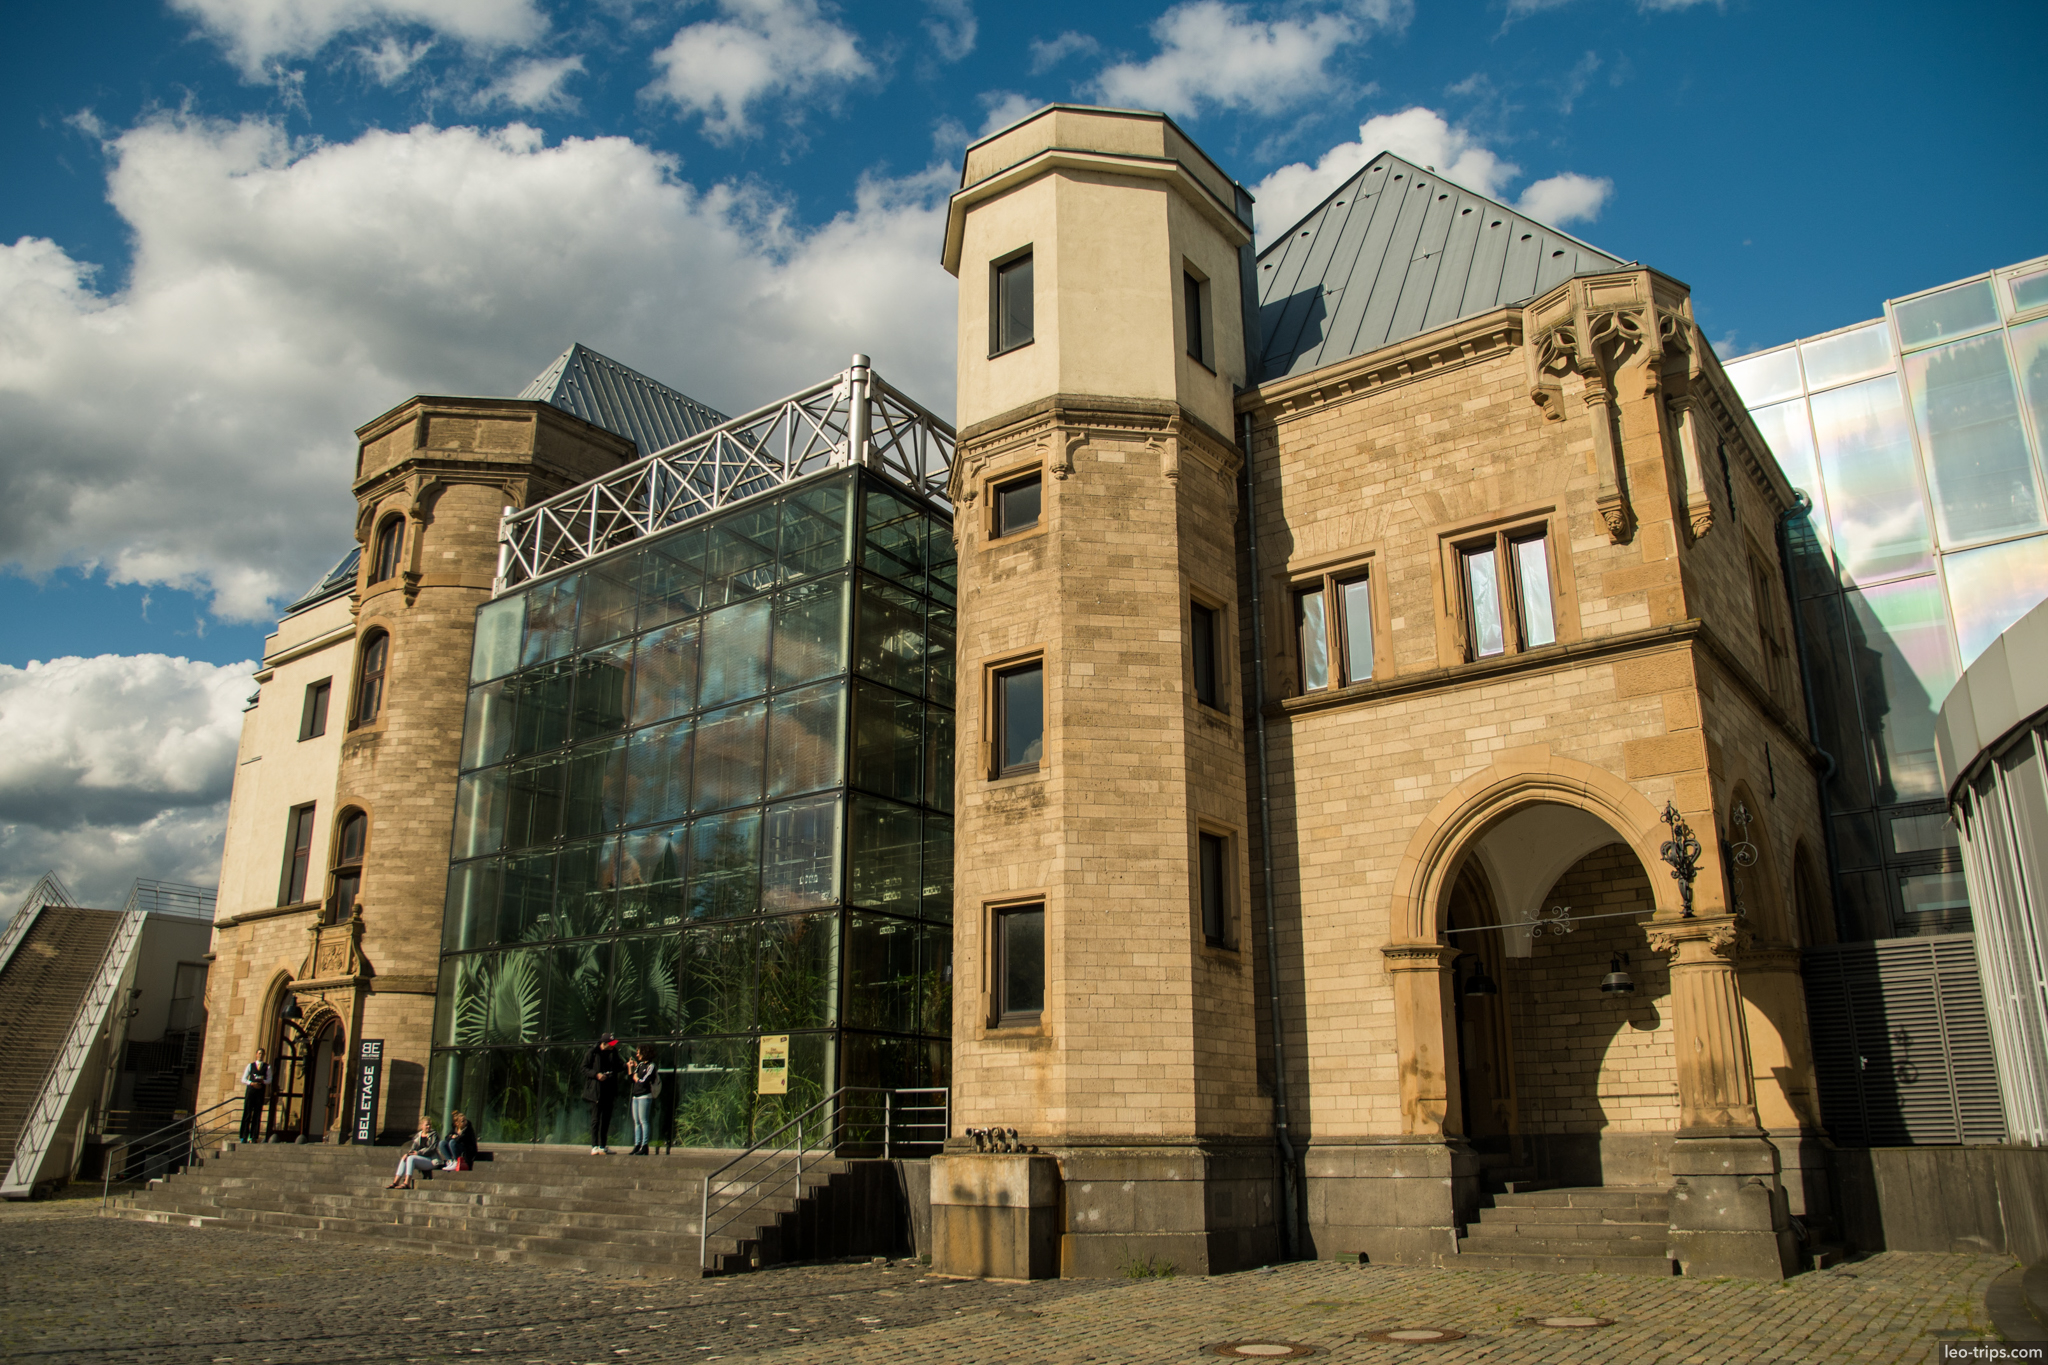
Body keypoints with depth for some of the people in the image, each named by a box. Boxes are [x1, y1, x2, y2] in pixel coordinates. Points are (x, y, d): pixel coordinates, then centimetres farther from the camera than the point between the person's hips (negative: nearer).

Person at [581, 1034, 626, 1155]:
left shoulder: (613, 1052, 8)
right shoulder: (592, 1053, -6)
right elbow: (584, 1069, -4)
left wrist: (626, 1065, -1)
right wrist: (596, 1075, -18)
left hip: (609, 1091, 5)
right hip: (596, 1091, -5)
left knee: (606, 1119, 9)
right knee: (596, 1119, -6)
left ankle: (602, 1146, 17)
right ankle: (594, 1146, -4)